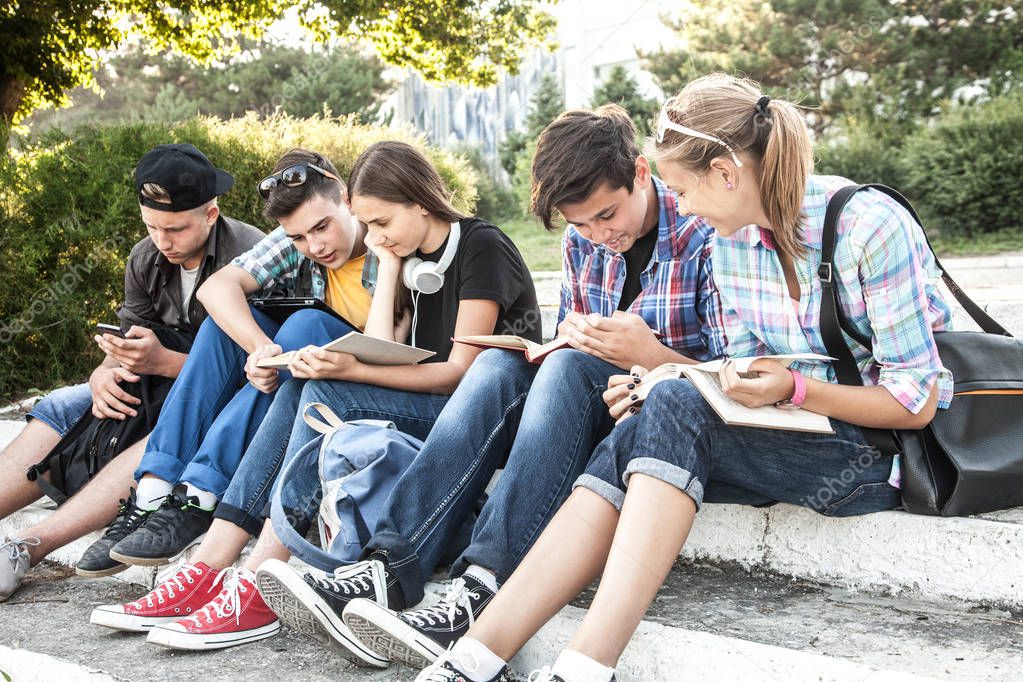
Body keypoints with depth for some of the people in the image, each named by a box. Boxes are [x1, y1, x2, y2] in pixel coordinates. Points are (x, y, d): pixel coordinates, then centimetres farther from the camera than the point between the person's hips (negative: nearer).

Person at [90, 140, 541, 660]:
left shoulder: (481, 247, -7)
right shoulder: (414, 259, 16)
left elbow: (461, 371, -15)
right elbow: (382, 352, 5)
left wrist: (350, 370, -25)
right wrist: (388, 266, 4)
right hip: (425, 411, 7)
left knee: (326, 395, -26)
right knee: (299, 391, -15)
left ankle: (255, 593, -29)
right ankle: (207, 571, -23)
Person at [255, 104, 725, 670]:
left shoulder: (701, 236, -10)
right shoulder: (581, 241, 8)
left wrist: (651, 353, -26)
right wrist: (571, 336, -7)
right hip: (590, 413, 5)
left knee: (568, 370, -32)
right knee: (499, 364, -21)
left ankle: (482, 591, -46)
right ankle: (390, 566, -36)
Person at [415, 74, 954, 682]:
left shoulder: (870, 226, -17)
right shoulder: (731, 239, 5)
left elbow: (916, 403, -14)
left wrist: (794, 391, -26)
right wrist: (655, 383, -6)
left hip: (888, 448, -6)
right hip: (793, 429, 6)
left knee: (675, 410, -29)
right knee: (632, 441, -22)